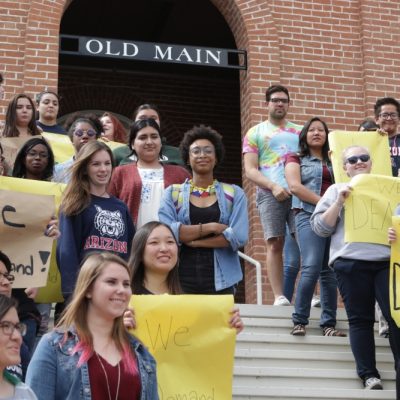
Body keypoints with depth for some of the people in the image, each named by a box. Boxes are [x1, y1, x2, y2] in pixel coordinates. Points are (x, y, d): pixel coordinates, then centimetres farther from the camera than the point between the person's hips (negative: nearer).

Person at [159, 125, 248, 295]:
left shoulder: (234, 194, 9)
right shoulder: (172, 193, 9)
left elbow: (239, 236, -5)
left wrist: (192, 240, -6)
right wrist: (210, 227, -11)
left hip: (221, 282, 0)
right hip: (181, 280, 0)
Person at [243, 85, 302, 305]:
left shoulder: (299, 132, 20)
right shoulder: (255, 133, 13)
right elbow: (250, 170, 4)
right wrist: (273, 186, -12)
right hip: (270, 194, -2)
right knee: (275, 244, -6)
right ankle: (279, 296, -6)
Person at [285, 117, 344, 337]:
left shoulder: (333, 161, 23)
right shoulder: (296, 159, 12)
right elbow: (295, 186, -4)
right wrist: (323, 202, -11)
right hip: (308, 215, -4)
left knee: (330, 271, 0)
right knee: (311, 268, -18)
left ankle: (328, 324, 2)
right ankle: (299, 320, -11)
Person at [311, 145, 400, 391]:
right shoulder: (337, 190, 14)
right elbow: (320, 228, 6)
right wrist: (339, 202, -6)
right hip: (351, 262, -1)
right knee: (361, 319, -2)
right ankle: (369, 374, -1)